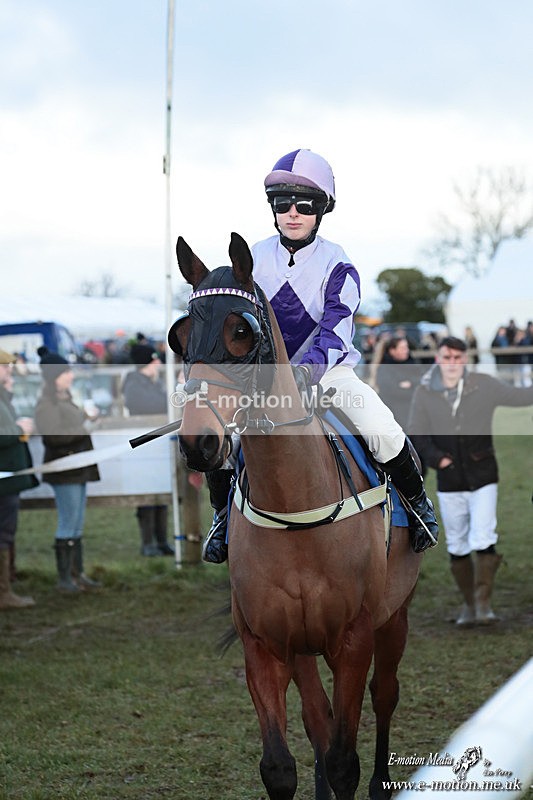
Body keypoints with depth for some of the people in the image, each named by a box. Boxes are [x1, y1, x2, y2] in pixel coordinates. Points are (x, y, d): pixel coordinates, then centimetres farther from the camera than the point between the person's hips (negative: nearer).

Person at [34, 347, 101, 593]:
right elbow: (52, 437, -23)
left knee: (77, 525, 11)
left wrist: (87, 417, 9)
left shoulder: (65, 398, 15)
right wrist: (84, 426, -19)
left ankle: (77, 573, 16)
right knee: (67, 524, -7)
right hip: (64, 470, -9)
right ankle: (64, 577, -1)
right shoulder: (46, 404, -14)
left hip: (79, 469, 9)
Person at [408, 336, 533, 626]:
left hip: (483, 479, -2)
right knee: (457, 547, 9)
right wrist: (436, 457, -16)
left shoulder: (484, 386, -6)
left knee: (483, 541, -13)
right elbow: (417, 435, 0)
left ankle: (483, 601, -5)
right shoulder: (425, 393, -3)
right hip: (449, 484, 2)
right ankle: (469, 603, 22)